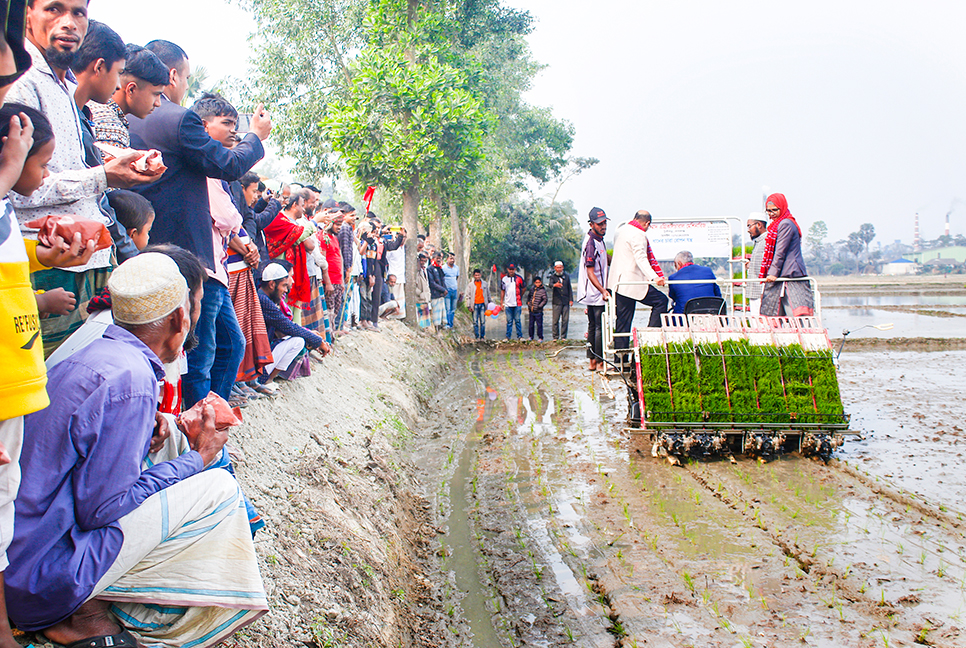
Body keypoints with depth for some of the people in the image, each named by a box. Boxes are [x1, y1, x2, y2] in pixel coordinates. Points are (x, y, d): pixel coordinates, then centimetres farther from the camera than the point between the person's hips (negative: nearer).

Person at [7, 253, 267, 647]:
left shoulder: (94, 351, 7)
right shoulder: (131, 380, -22)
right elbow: (101, 511, -21)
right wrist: (197, 458, -9)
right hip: (48, 583, -9)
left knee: (173, 437, 12)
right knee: (220, 490, -8)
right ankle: (85, 616, -3)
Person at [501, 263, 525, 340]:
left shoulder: (519, 278, 2)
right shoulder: (504, 279, 7)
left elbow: (523, 289, 13)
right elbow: (502, 291, 12)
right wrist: (501, 303, 9)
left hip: (517, 303, -1)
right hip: (508, 304, 1)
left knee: (517, 320, 3)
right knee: (509, 321, 5)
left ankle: (520, 336, 10)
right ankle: (508, 337, 10)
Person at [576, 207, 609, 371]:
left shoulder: (598, 240, 12)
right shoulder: (591, 243, -19)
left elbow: (606, 260, 31)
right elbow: (590, 272, -24)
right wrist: (603, 290, -32)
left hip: (596, 293, 10)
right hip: (595, 293, -10)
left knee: (593, 326, 14)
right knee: (600, 327, -7)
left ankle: (593, 361, 21)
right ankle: (600, 362, -3)